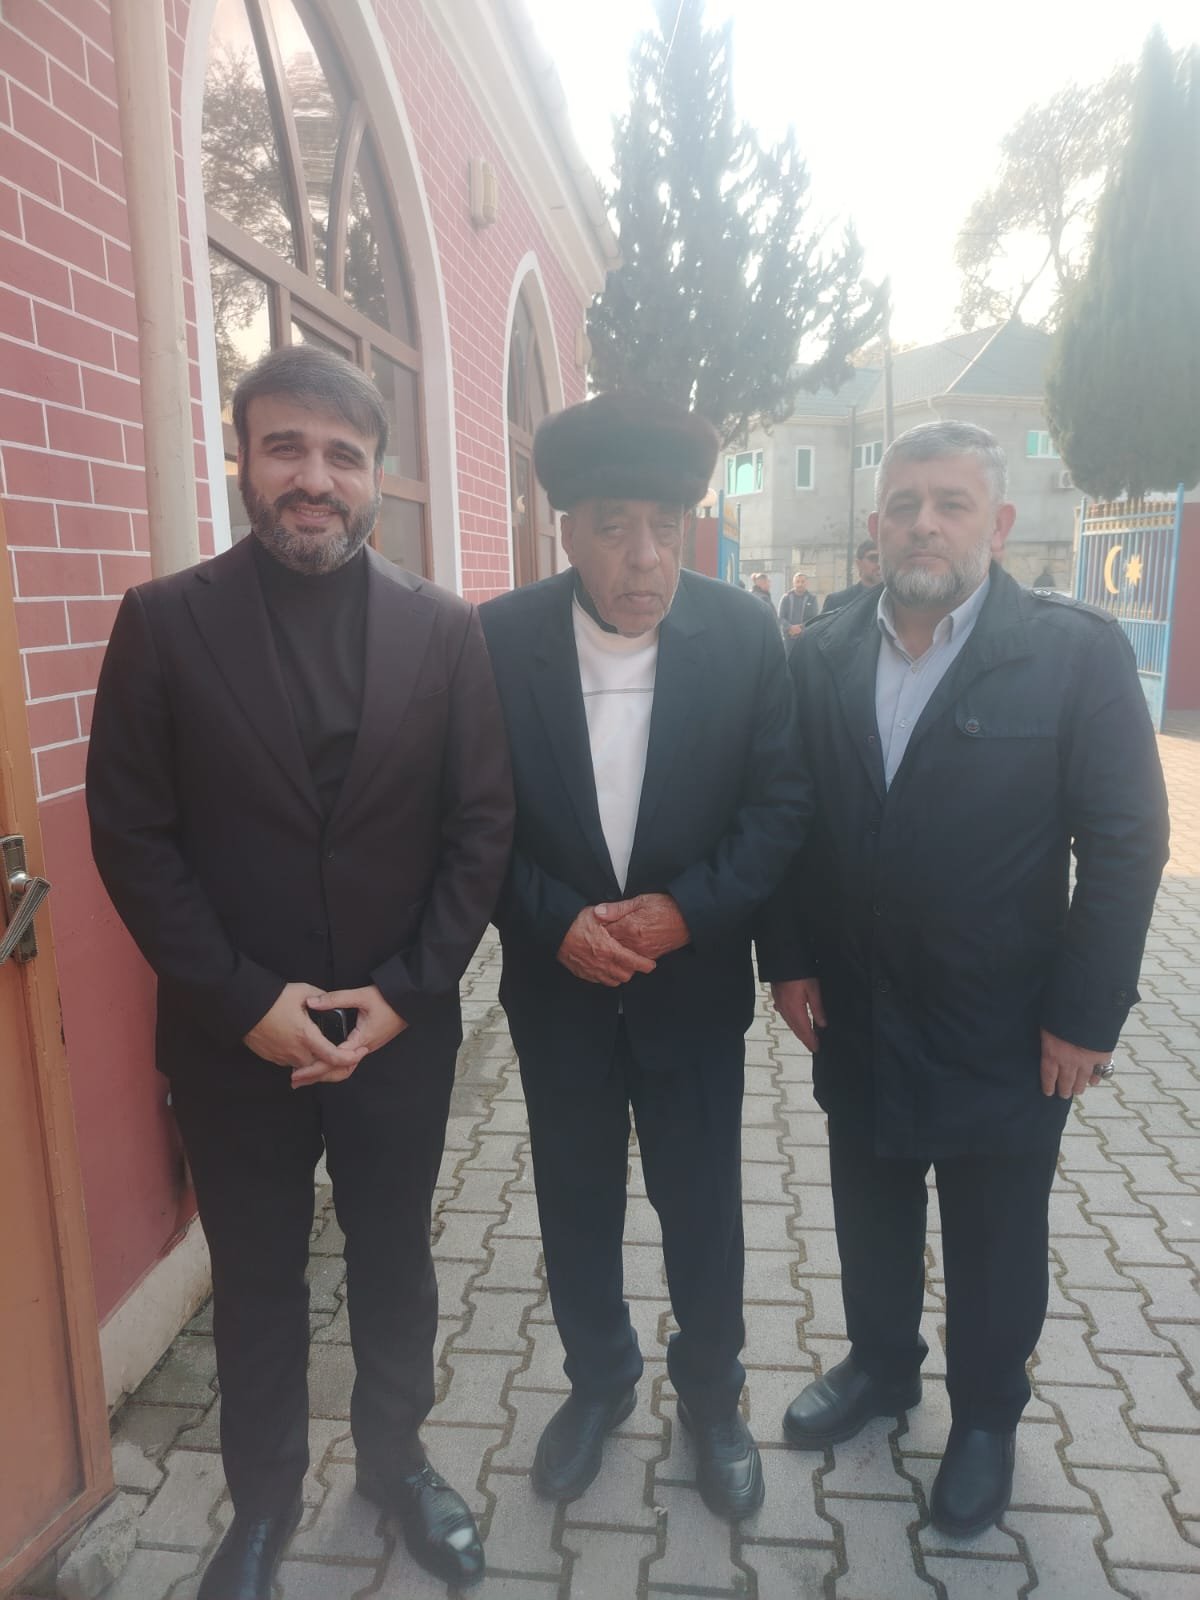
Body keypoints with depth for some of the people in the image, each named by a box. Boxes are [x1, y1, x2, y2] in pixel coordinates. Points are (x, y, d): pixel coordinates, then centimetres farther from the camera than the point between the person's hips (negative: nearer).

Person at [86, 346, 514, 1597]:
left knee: (395, 1262, 20)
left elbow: (482, 825, -3)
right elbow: (132, 835, -7)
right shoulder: (164, 622, -6)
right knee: (256, 1283, 18)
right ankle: (263, 1500, 43)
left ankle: (396, 1458, 46)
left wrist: (406, 991, -10)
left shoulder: (445, 630, -2)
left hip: (401, 1027, 1)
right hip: (234, 1037, -1)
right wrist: (244, 999, -14)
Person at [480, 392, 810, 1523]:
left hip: (695, 981, 0)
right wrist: (556, 921, -17)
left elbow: (781, 802, -7)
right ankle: (597, 1379, 45)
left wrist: (684, 909, -18)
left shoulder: (744, 634, -10)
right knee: (576, 1201, 17)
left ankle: (711, 1393, 42)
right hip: (557, 982, 1)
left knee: (701, 1203, 14)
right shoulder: (498, 639, -10)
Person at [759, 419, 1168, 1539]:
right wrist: (788, 961, 0)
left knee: (993, 1246, 17)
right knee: (870, 1217, 21)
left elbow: (1125, 841, -11)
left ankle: (986, 1416, 41)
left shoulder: (1077, 652, -11)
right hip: (856, 1019, 3)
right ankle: (880, 1365, 47)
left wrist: (1085, 1016, -12)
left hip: (1004, 1032, -3)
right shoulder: (821, 656, 0)